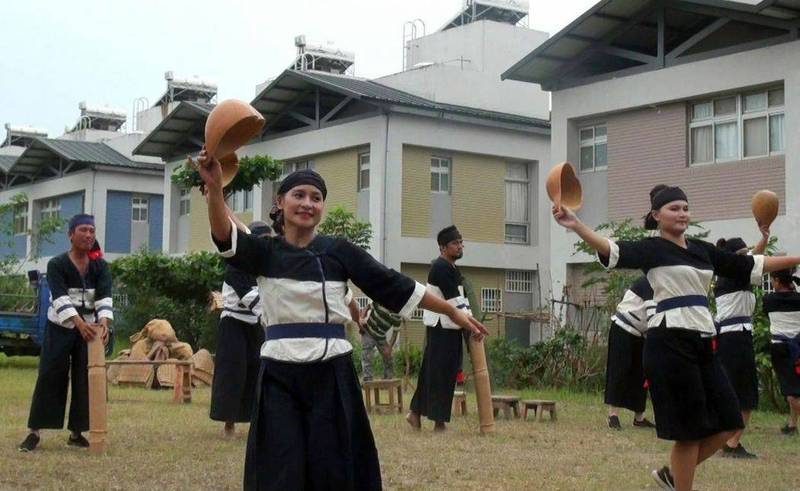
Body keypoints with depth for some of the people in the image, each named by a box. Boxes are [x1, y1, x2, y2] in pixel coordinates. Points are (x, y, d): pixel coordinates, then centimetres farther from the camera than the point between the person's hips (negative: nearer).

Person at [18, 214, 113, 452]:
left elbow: (104, 297, -14)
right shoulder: (56, 265, -9)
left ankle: (76, 432, 11)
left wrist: (104, 323, -33)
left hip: (90, 329, 3)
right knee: (50, 376, -6)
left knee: (85, 379, 2)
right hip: (60, 329, -3)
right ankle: (35, 431, 0)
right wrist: (79, 323, -38)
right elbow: (60, 298, -23)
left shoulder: (100, 267, 1)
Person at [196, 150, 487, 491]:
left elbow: (394, 286, 5)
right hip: (280, 375, 0)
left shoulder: (340, 252, 4)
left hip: (331, 374, 0)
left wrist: (452, 311, 4)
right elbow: (226, 237, -17)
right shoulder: (266, 252, 3)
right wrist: (215, 188, -36)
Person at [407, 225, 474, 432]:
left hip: (450, 326, 10)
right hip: (441, 327, -10)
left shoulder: (450, 267, 17)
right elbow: (454, 299, -20)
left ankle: (416, 412, 18)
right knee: (440, 371, -6)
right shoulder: (441, 267, -15)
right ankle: (439, 420, -2)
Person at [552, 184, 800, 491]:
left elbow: (749, 266, 23)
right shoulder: (652, 248, -4)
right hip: (671, 341, -7)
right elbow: (614, 252, -22)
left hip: (702, 341, 7)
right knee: (690, 428, -2)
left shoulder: (702, 250, 15)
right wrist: (576, 225, -39)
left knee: (727, 423, 7)